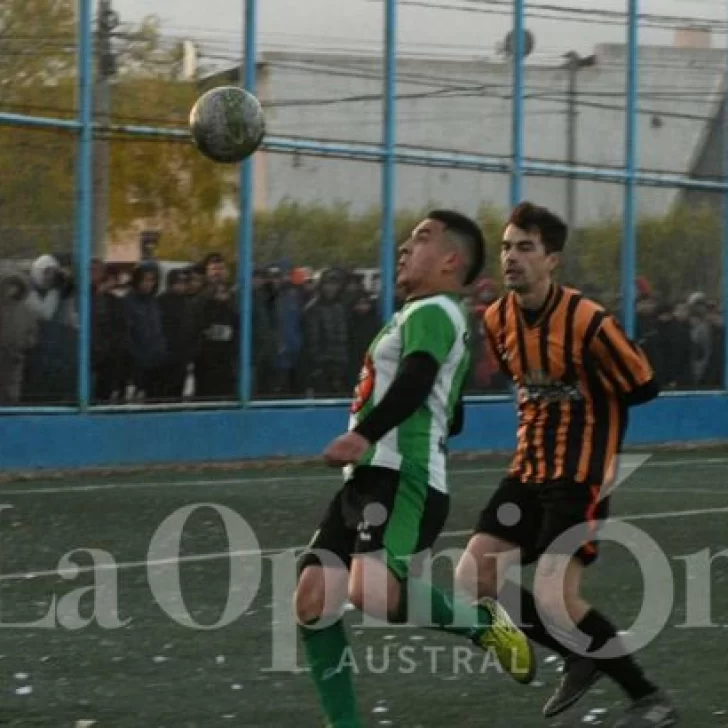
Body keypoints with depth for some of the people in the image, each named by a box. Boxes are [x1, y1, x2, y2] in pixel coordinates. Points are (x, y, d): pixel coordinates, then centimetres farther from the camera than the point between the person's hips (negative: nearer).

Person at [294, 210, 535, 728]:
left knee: (372, 593, -30)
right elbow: (452, 419, 36)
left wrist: (364, 435, -36)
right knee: (315, 599, -2)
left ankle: (483, 622, -5)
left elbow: (416, 380, -24)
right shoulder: (425, 316, 27)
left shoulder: (433, 311, -4)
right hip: (370, 478, 10)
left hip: (403, 481, -10)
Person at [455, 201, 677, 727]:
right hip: (528, 472, 8)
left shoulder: (588, 322, -19)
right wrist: (540, 413, 9)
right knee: (472, 581, 0)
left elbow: (643, 387, -10)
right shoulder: (498, 320, 3)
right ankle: (582, 660, 18)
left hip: (580, 477, -7)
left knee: (554, 599, -17)